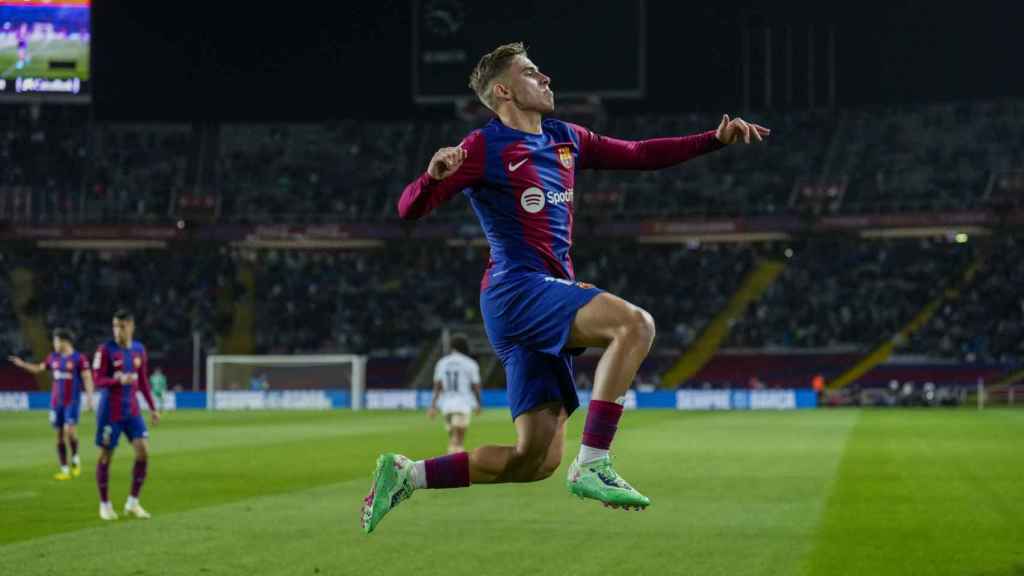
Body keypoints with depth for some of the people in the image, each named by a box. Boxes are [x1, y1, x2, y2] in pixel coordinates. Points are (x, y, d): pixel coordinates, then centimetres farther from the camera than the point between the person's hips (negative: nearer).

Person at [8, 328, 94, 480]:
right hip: (56, 402, 5)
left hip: (72, 401, -5)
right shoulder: (53, 357, 8)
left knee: (69, 430, -20)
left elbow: (87, 378, -10)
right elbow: (39, 368, 24)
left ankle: (75, 458, 6)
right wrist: (22, 364, 16)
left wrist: (89, 397, -20)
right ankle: (65, 470, 9)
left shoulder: (79, 358, -8)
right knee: (60, 435, 4)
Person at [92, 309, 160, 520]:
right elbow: (98, 381, -13)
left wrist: (152, 408, 13)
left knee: (143, 451, -7)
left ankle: (132, 503, 4)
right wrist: (119, 380, -30)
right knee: (106, 455, 3)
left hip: (132, 410, 4)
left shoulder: (139, 349, 6)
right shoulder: (105, 350, -10)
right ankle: (105, 505, 17)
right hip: (110, 411, -4)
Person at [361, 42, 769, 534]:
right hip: (516, 289, -8)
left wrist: (716, 139, 13)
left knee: (538, 460, 2)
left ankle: (404, 475, 12)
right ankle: (592, 466, -28)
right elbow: (409, 208, -7)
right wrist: (434, 176, -30)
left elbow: (639, 155, 22)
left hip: (550, 299, 8)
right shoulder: (486, 148, -3)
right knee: (634, 324, -28)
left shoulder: (565, 139, 19)